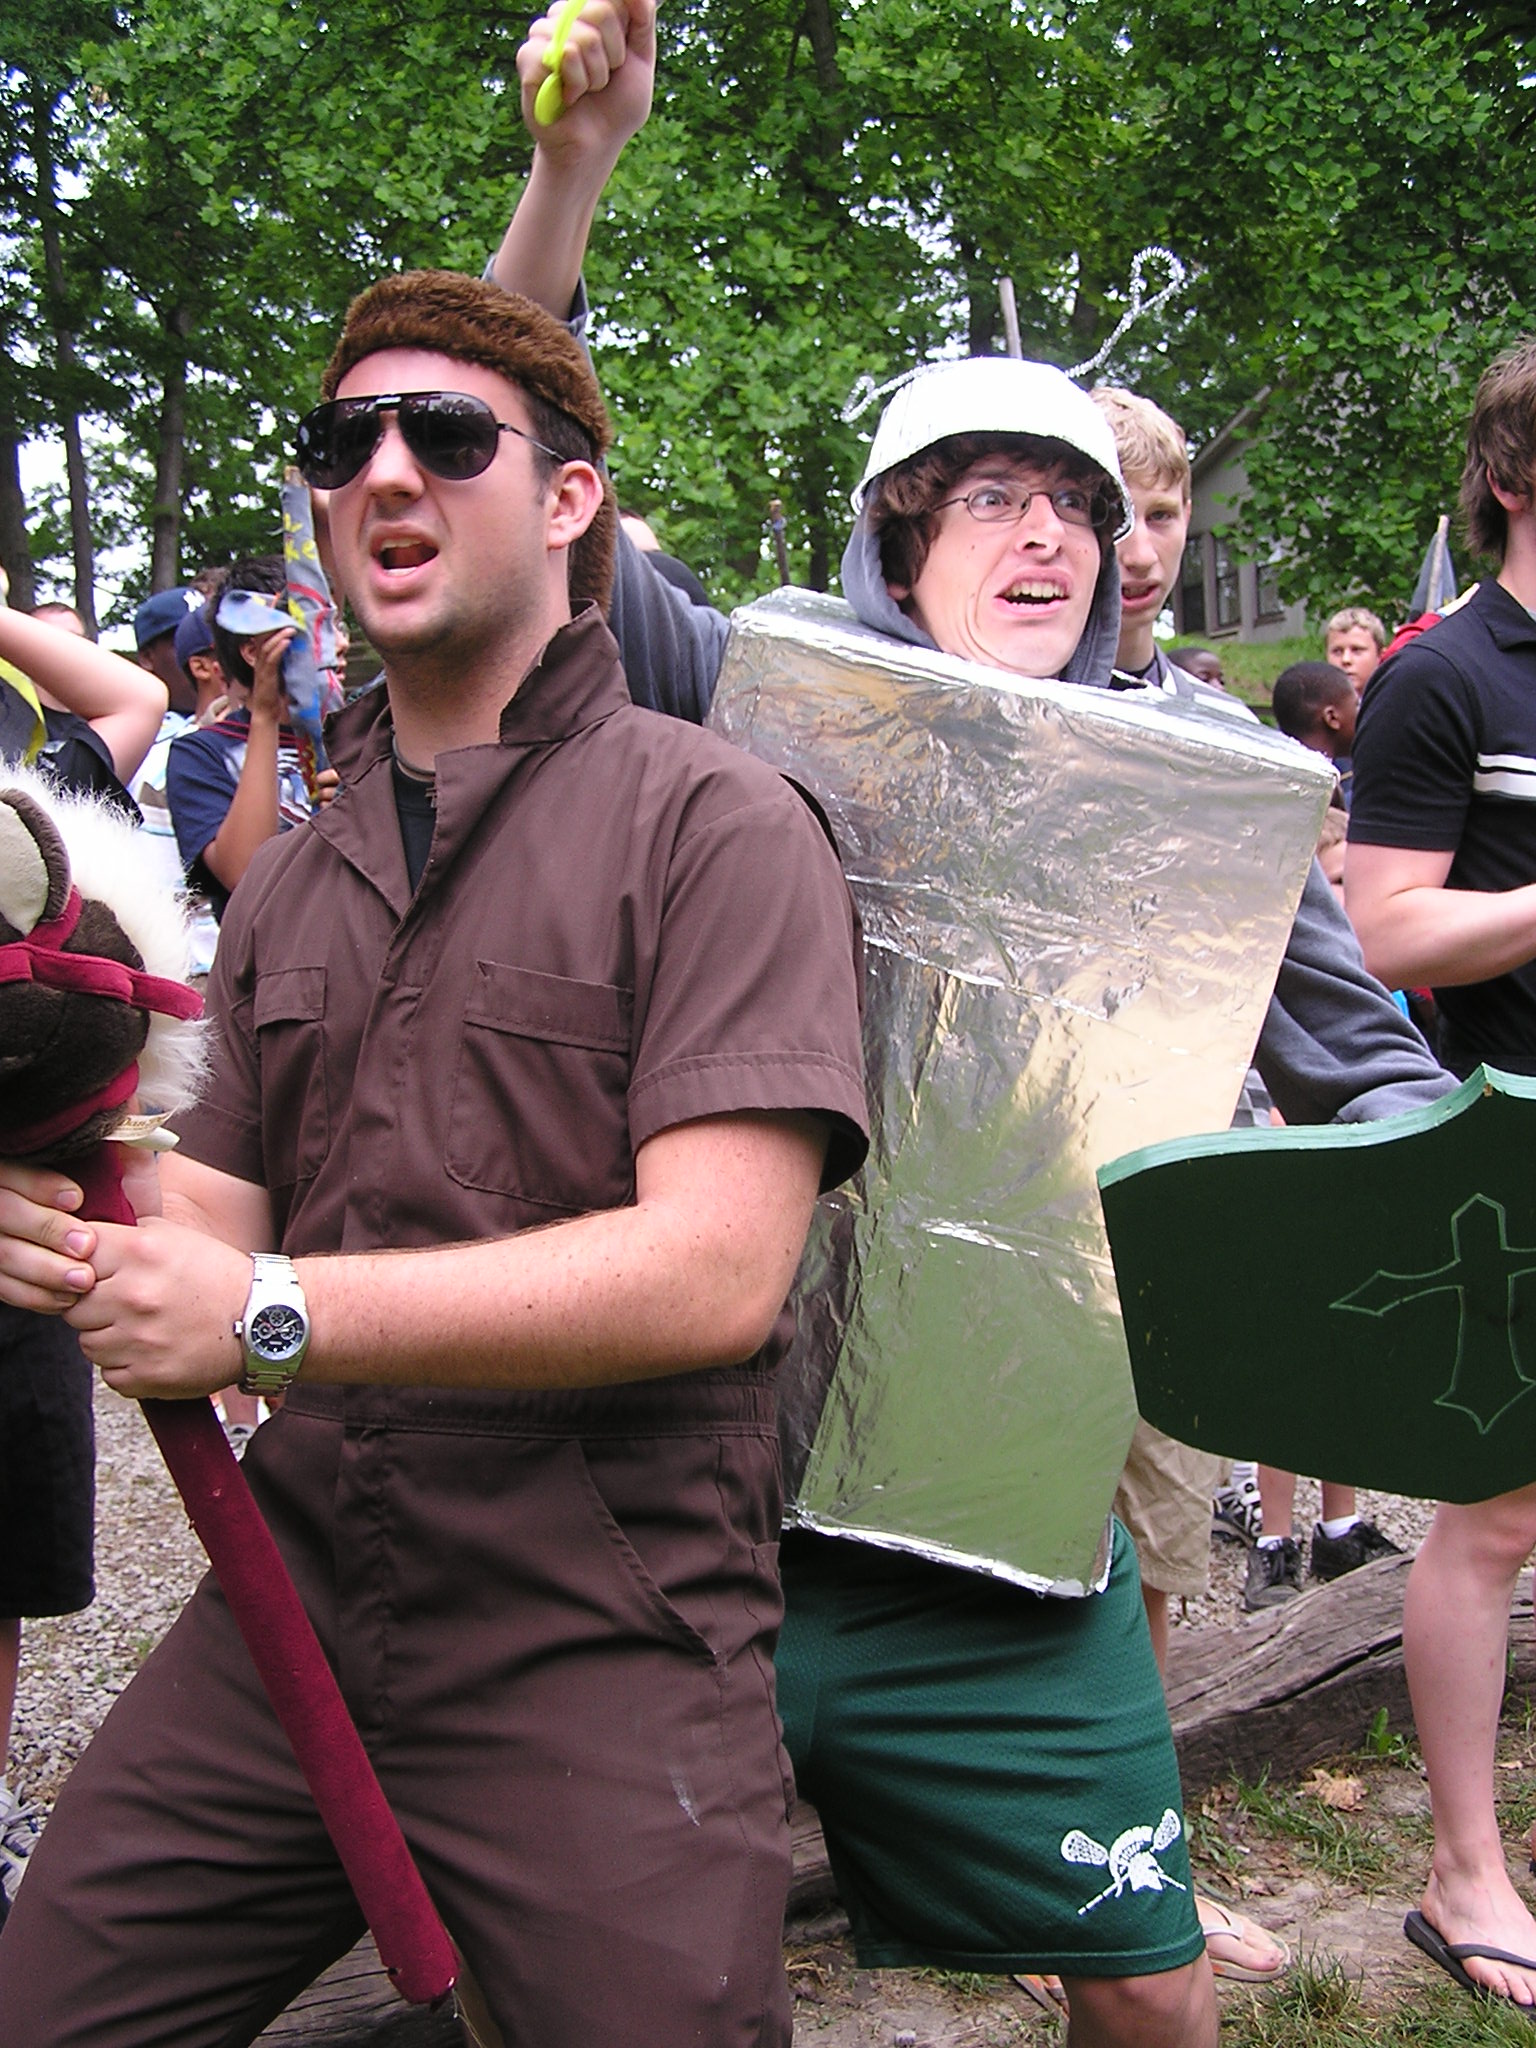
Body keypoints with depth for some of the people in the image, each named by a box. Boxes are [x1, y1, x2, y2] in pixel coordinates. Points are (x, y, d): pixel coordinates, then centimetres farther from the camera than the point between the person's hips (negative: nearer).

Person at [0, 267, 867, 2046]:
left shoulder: (712, 822, -7)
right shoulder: (291, 880, 14)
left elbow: (714, 1270, -18)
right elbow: (218, 1204, 13)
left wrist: (269, 1315, -20)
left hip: (598, 1647, -5)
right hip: (288, 1609, 6)